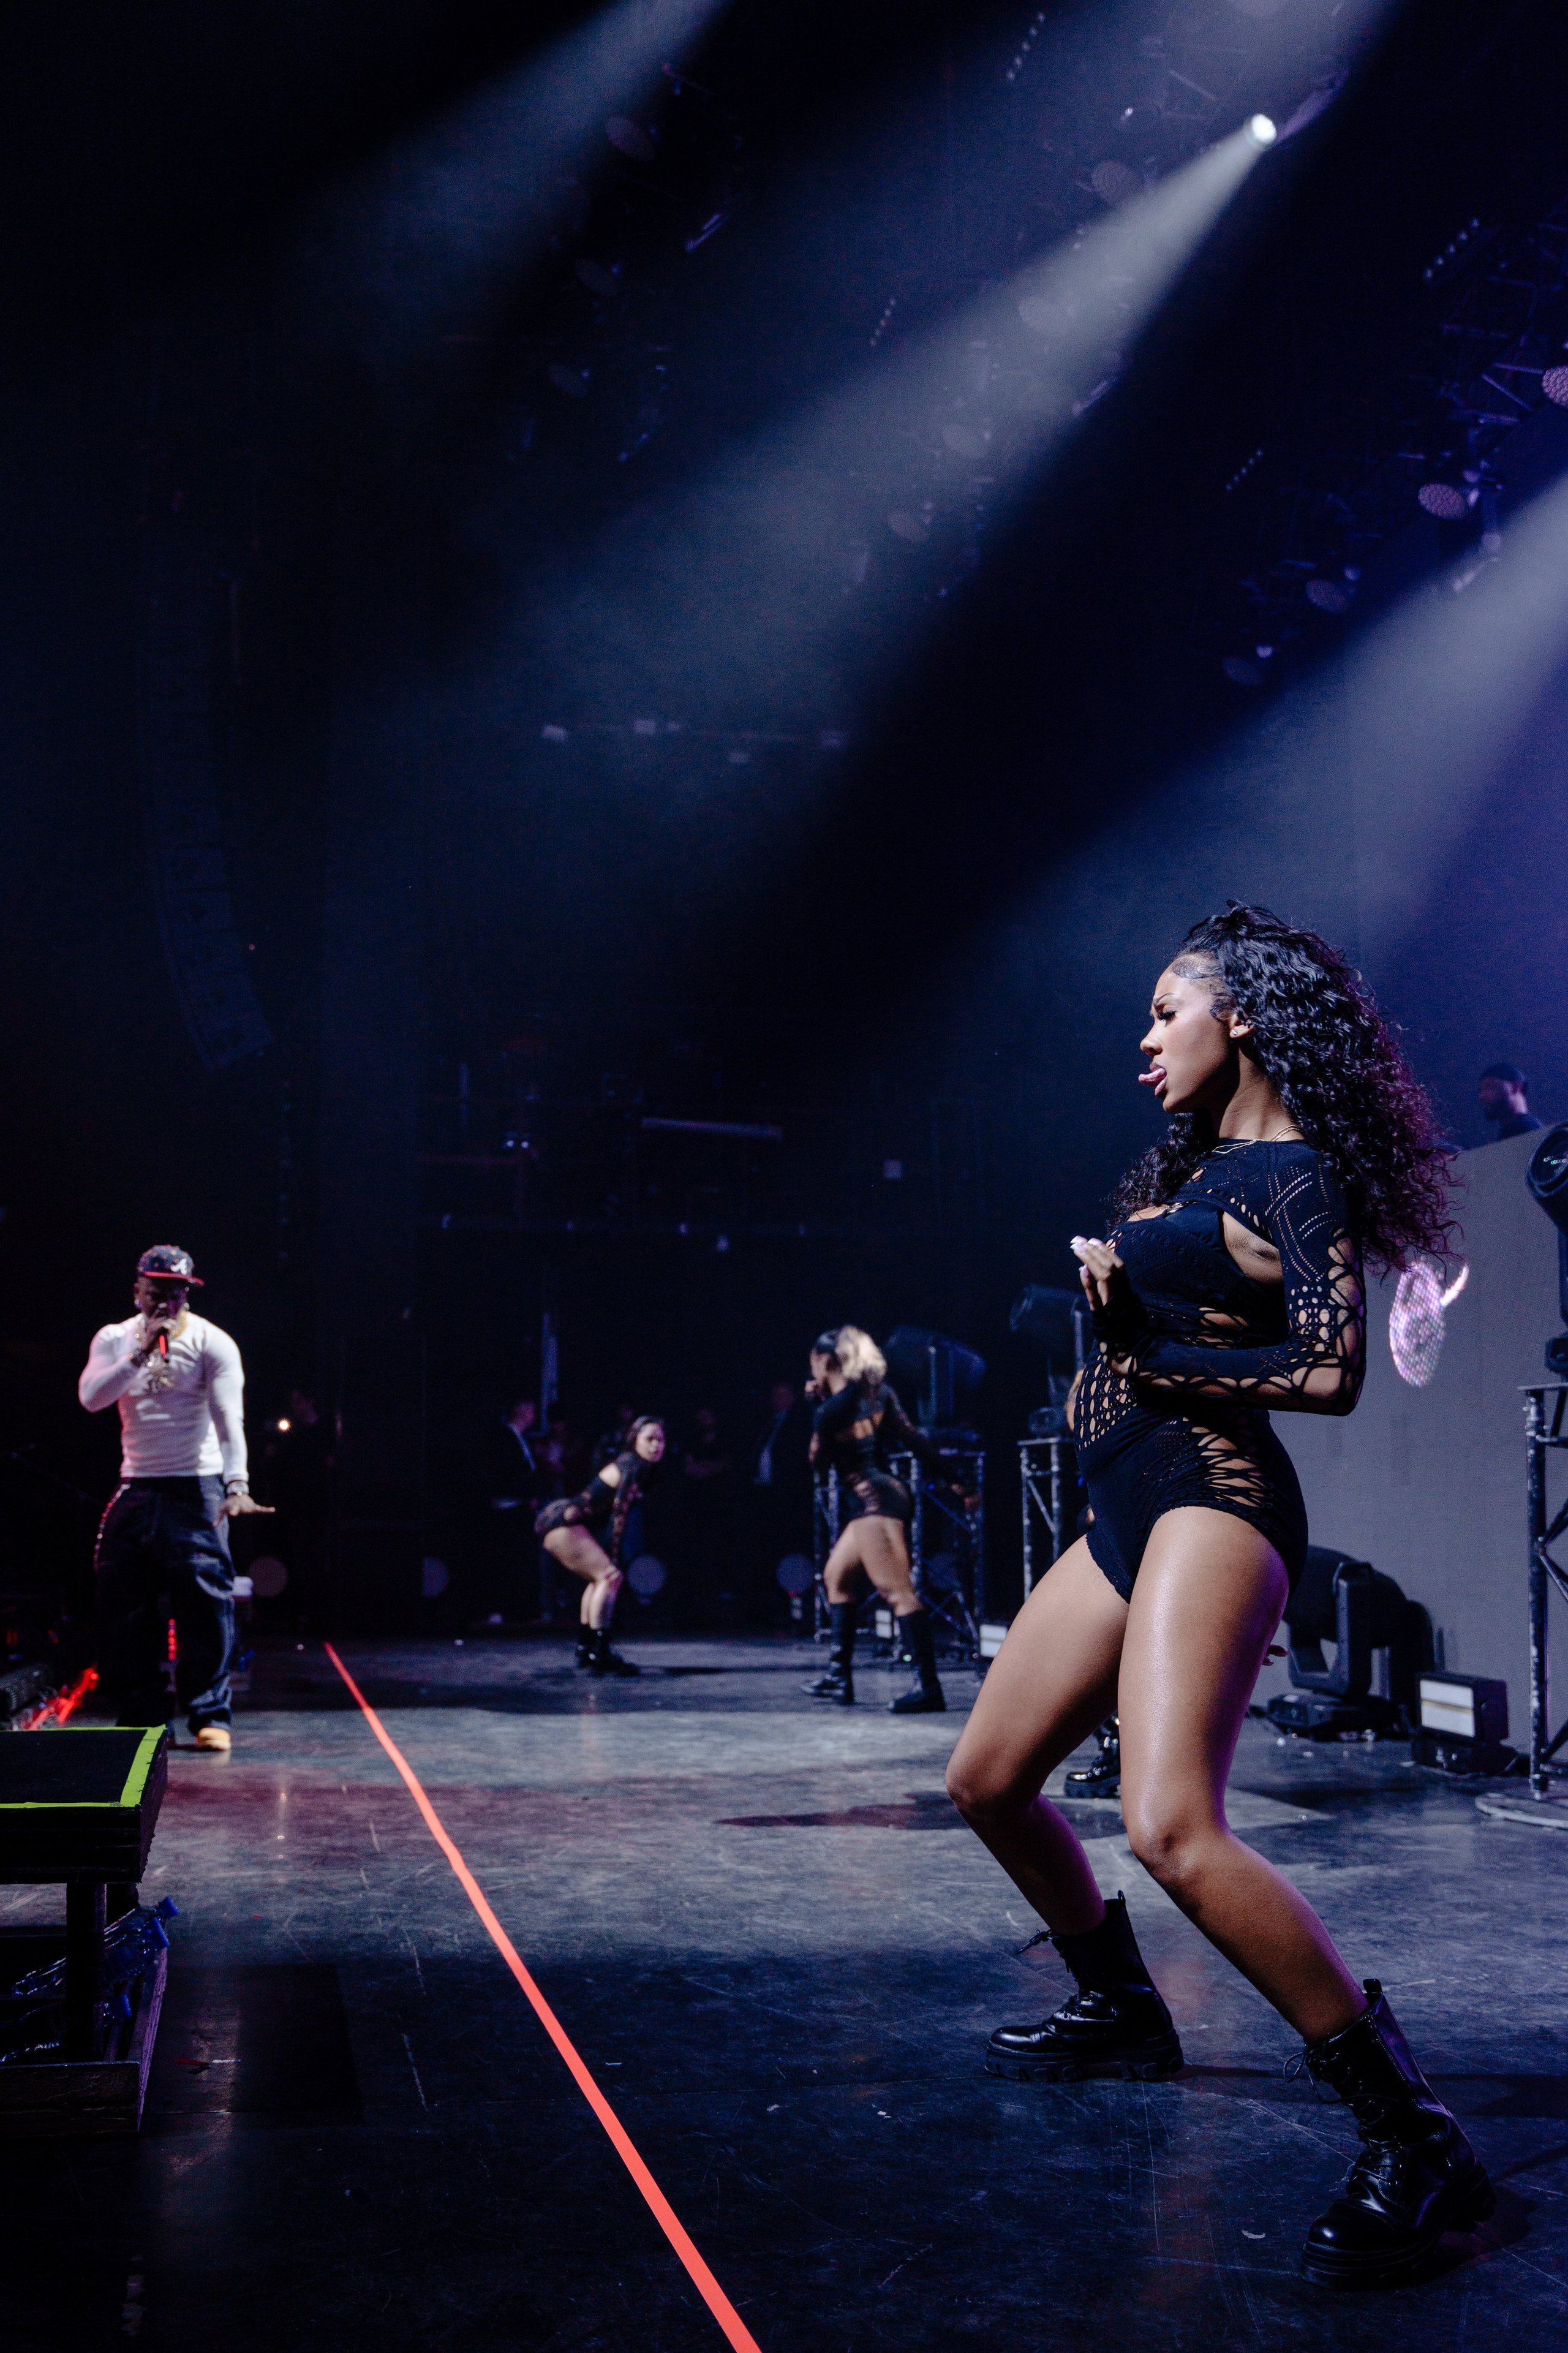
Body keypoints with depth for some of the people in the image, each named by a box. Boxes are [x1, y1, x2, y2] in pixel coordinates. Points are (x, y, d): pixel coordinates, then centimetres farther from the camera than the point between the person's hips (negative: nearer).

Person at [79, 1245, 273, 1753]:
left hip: (196, 1490, -4)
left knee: (206, 1602, -9)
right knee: (121, 1604, 5)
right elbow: (91, 1397, -11)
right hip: (135, 1490, 4)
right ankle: (139, 1714, 16)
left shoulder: (212, 1343, -6)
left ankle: (211, 1715, -3)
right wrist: (141, 1354, -23)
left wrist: (237, 1485, -30)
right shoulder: (115, 1339, 6)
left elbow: (229, 1419, -17)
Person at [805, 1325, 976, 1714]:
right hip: (887, 1494, 10)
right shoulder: (877, 1392, 11)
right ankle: (840, 1675, 23)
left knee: (897, 1591, -15)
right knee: (837, 1576, 21)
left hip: (872, 1500, -10)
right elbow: (915, 1439, 7)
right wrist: (951, 1484, 7)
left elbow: (819, 1463, 3)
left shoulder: (829, 1411, -9)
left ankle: (928, 1686, -22)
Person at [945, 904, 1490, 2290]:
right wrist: (1113, 1296, -4)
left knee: (1172, 1829, -28)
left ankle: (1415, 2141, -22)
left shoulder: (1298, 1174, -7)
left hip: (1212, 1501, -10)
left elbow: (1333, 1371, -16)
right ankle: (1124, 2015, 34)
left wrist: (1150, 1357, -10)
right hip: (1130, 1511, 10)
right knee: (988, 1781, 15)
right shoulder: (1191, 1160, 19)